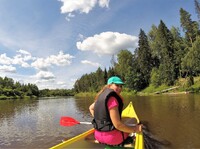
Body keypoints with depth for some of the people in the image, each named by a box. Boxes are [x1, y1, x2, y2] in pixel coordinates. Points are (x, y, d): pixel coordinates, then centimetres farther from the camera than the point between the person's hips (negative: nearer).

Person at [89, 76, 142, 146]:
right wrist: (135, 129, -10)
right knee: (131, 128, 20)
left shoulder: (101, 97, 4)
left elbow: (91, 108, 21)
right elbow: (118, 125, -23)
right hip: (112, 137, -8)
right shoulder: (112, 98, -23)